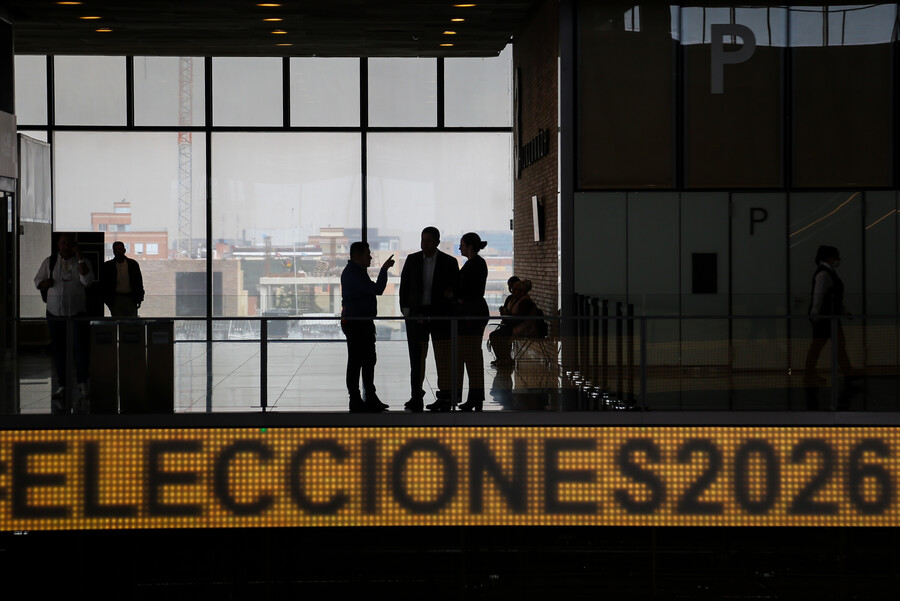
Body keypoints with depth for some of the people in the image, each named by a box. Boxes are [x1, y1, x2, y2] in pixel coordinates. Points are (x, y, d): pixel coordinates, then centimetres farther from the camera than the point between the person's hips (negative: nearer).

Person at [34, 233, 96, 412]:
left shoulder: (82, 262, 4)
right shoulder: (49, 262, 8)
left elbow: (87, 280, -13)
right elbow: (37, 281, 13)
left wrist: (79, 257, -15)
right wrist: (47, 283, -10)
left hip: (77, 312, -2)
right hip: (55, 312, 2)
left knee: (81, 347, -11)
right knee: (58, 349, 4)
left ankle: (82, 383, -6)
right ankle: (62, 386, 10)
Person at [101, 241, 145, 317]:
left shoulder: (133, 264, 6)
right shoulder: (107, 266, 4)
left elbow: (139, 282, 9)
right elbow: (104, 285, 6)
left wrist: (139, 299, 4)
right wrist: (108, 300, -2)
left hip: (131, 299, 1)